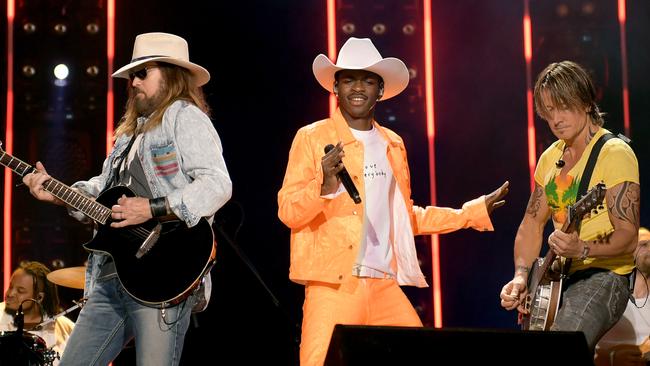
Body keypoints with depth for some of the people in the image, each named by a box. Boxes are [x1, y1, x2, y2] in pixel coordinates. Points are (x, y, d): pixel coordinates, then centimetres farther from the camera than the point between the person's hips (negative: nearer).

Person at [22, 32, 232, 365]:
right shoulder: (132, 130, 24)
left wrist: (153, 209, -23)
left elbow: (217, 185, -18)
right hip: (109, 277, 9)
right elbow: (105, 188, 28)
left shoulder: (185, 118, -5)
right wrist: (57, 193, 13)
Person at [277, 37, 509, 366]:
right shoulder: (312, 138, 0)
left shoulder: (393, 144, 16)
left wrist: (474, 212, 23)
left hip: (385, 286, 5)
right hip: (332, 286, -5)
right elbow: (288, 212, -6)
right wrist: (324, 186, -25)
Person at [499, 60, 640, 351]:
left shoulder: (615, 153, -10)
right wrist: (521, 276, 1)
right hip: (557, 277, 8)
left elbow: (628, 237, -15)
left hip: (602, 276, -8)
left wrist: (582, 249, -33)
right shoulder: (550, 158, 14)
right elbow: (532, 223, 17)